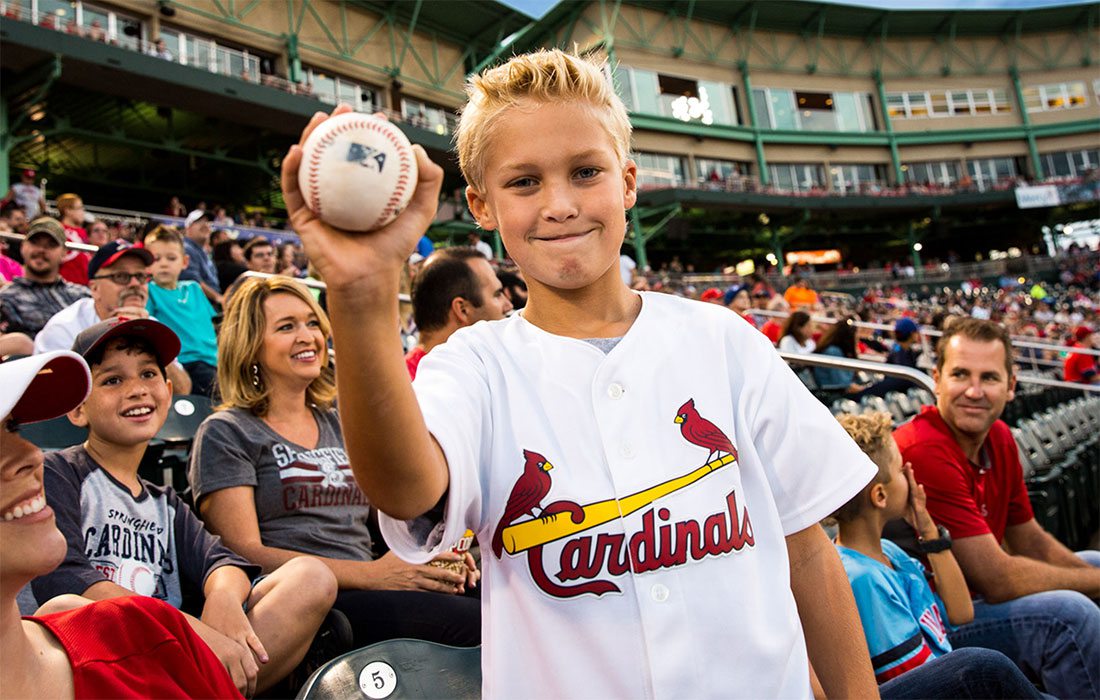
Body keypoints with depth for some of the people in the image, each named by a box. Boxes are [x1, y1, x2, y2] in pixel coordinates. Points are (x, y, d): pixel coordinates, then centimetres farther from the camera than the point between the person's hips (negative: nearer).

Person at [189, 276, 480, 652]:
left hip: (367, 596, 6)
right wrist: (372, 574, -17)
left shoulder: (340, 426, 23)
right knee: (478, 624, -32)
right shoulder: (226, 433, 4)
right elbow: (245, 554, -7)